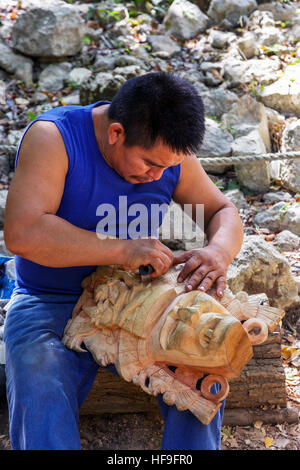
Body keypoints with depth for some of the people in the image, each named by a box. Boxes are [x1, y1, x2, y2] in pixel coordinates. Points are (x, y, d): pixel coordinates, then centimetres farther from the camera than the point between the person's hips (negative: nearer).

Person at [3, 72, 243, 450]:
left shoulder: (168, 152, -3)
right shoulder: (53, 137, -19)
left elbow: (223, 211, 6)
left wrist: (219, 251, -18)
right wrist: (121, 250, -35)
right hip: (52, 302, -3)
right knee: (40, 392, -30)